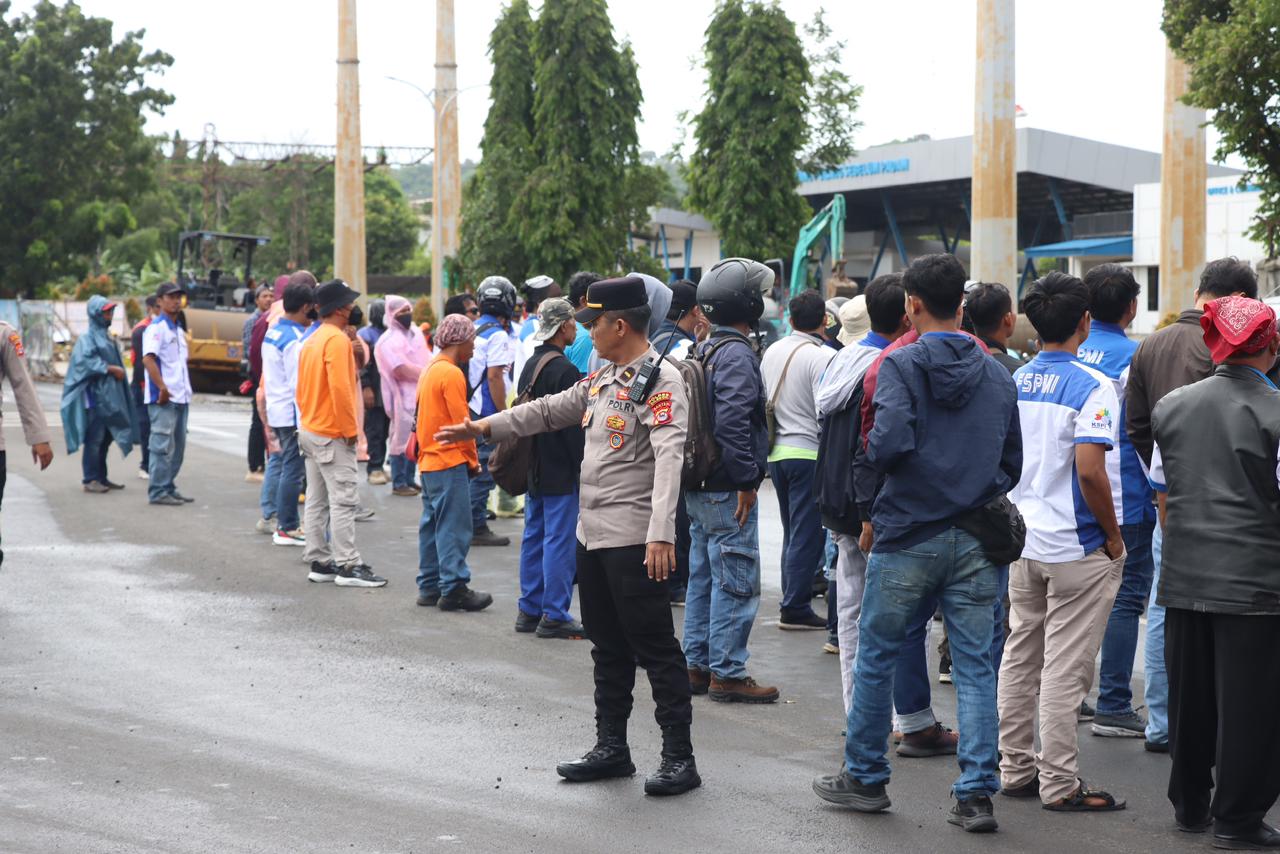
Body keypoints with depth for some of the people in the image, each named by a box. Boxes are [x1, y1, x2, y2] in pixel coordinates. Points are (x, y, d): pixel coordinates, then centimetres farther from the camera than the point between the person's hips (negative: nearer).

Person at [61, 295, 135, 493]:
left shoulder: (105, 336, 18)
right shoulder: (88, 338, -8)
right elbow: (85, 361, -21)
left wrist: (119, 371, 7)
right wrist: (110, 369, -19)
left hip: (109, 395, 9)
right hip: (95, 396, -9)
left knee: (105, 438, 11)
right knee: (94, 438, -7)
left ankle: (101, 478, 17)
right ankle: (90, 480, -4)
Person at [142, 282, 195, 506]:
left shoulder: (178, 331, 18)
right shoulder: (156, 328, -9)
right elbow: (148, 359, -20)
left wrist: (185, 390, 15)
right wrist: (162, 388, -25)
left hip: (180, 397, 9)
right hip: (163, 398, -9)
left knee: (177, 446, 13)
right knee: (163, 445, -8)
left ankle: (169, 488, 20)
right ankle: (158, 492, -5)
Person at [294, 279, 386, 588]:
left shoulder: (311, 340, 13)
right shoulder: (337, 339, -16)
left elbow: (301, 388, 17)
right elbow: (340, 388, -23)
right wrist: (350, 428, -17)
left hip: (310, 430, 10)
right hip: (333, 435, -10)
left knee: (316, 501, 11)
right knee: (343, 501, -8)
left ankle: (319, 562, 15)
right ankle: (348, 566, -9)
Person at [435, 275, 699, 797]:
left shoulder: (660, 380, -15)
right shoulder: (604, 377, 14)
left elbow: (669, 458, -25)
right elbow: (552, 410, 23)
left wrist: (661, 534, -33)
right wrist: (482, 427, 20)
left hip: (634, 539, -9)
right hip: (593, 534, 9)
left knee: (655, 647, -5)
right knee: (608, 648, 15)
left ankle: (679, 757, 0)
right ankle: (612, 748, 25)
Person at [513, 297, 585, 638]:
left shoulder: (530, 364, 11)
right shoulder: (563, 369, -17)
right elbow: (572, 426, -19)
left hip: (535, 468, 9)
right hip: (560, 472, -9)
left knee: (534, 538, 13)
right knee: (560, 541, -4)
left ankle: (529, 610, 18)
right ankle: (554, 616, -3)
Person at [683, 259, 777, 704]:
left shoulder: (704, 350, 15)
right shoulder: (736, 353, -16)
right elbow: (731, 422, -25)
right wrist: (746, 481, -20)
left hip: (699, 487, 10)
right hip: (727, 490, -10)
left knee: (703, 576, 15)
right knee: (737, 582, -5)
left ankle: (697, 666, 21)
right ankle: (727, 672, -2)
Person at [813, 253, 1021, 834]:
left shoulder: (902, 364, -9)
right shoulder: (997, 375, 6)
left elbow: (890, 442, -21)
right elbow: (1013, 463, 10)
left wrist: (872, 454, 0)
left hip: (908, 537, -3)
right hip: (974, 544, 3)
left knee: (876, 658, 12)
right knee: (975, 667, 5)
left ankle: (865, 778, 23)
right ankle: (976, 794, 1)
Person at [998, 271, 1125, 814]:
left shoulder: (1015, 382, 6)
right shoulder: (1090, 386, -16)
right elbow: (1090, 469, -24)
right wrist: (1114, 536, -12)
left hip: (1022, 544, 7)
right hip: (1076, 547, -7)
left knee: (1020, 658, 14)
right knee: (1065, 668, -1)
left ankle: (1015, 769, 22)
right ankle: (1059, 784, 3)